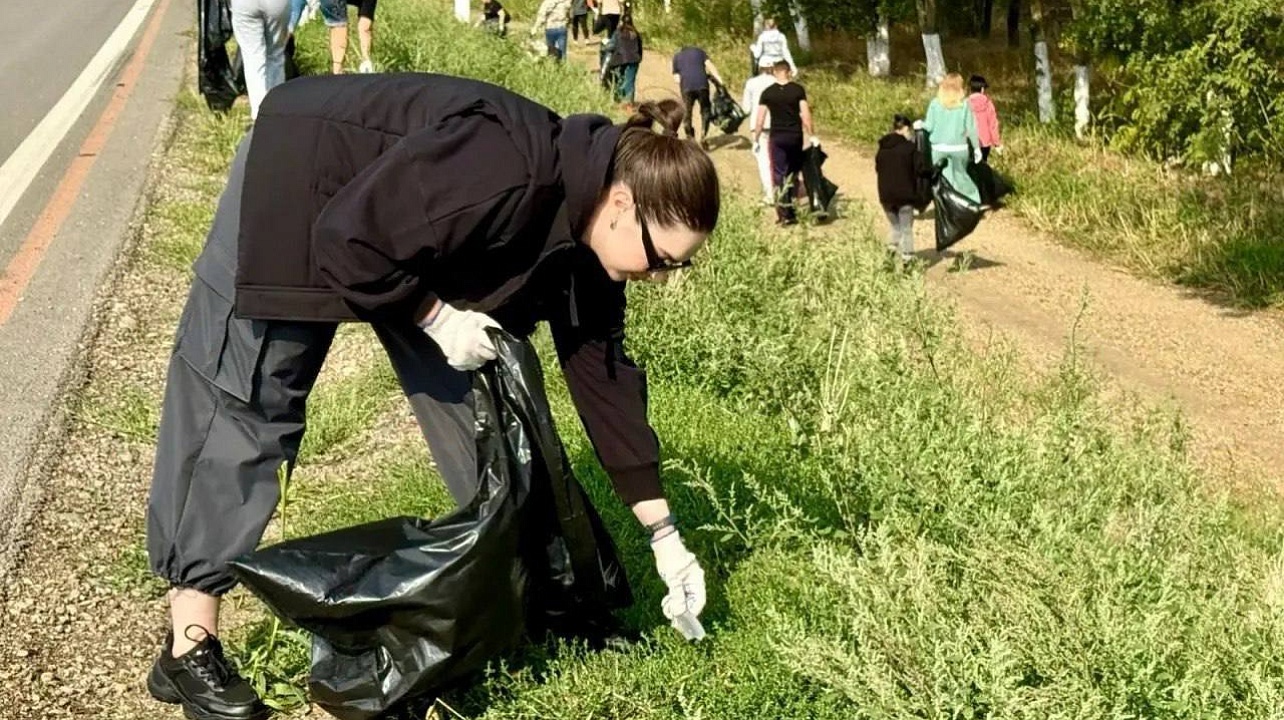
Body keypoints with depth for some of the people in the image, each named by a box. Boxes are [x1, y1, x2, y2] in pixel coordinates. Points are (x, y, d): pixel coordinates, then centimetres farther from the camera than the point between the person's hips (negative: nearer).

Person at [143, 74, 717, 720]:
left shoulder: (586, 229, -11)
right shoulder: (506, 177, -38)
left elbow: (601, 370, -3)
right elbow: (349, 238, -33)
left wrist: (664, 535, -2)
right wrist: (436, 318, -22)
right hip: (296, 186, -7)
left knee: (474, 397, 3)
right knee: (244, 402, -8)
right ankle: (189, 646, -3)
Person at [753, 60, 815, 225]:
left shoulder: (768, 93, -3)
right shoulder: (798, 90, -4)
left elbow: (760, 119, -3)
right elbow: (805, 115, -8)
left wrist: (756, 139, 6)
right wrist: (812, 136, -1)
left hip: (777, 137, -1)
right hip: (795, 136, 1)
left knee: (779, 174, 4)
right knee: (793, 171, 18)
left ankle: (784, 213, 3)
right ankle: (790, 204, 19)